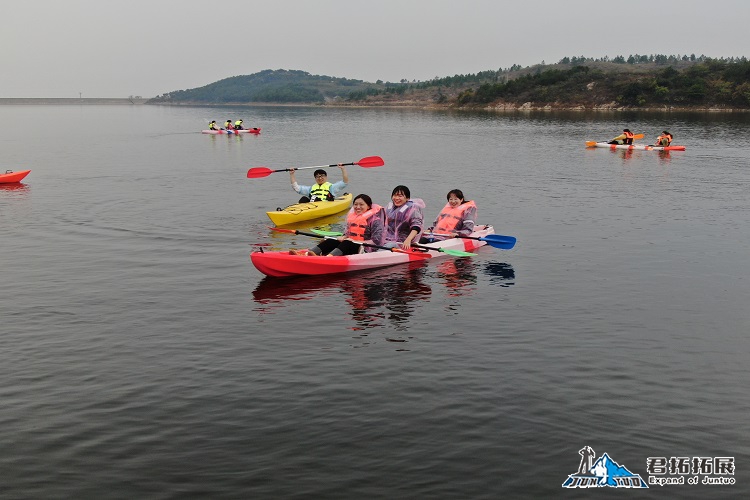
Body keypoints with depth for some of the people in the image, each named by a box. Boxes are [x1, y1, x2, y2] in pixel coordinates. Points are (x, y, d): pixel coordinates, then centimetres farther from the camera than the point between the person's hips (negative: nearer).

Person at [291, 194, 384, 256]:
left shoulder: (374, 219, -5)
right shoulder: (351, 216, 17)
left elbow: (376, 241, -13)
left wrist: (356, 242, -17)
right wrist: (343, 237, -1)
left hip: (364, 249, -7)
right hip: (349, 244, 7)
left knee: (347, 244, -34)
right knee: (330, 241, -17)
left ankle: (329, 257, -64)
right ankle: (306, 254, -41)